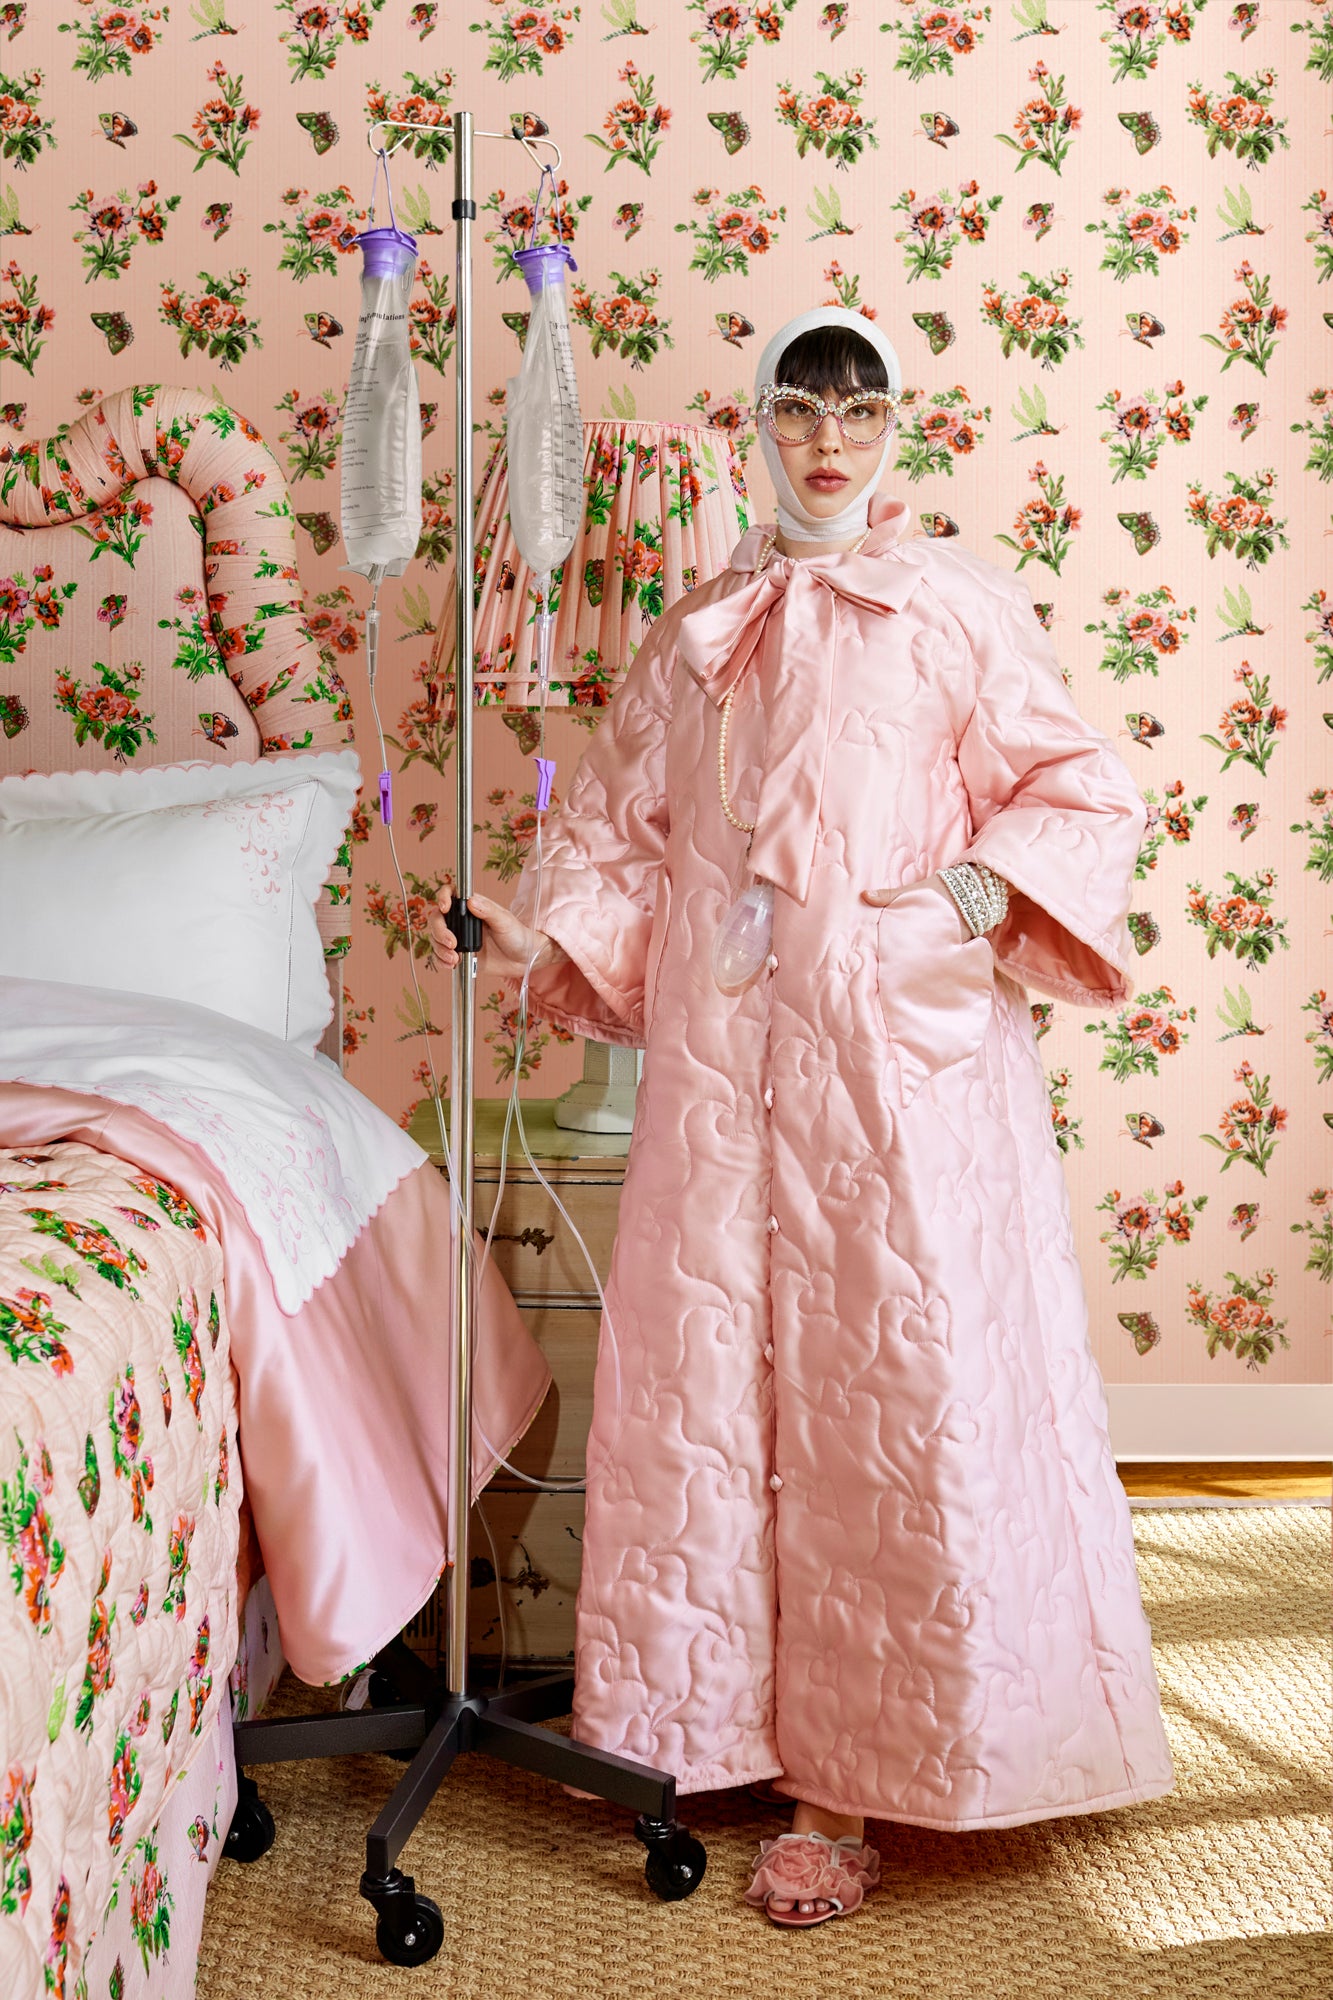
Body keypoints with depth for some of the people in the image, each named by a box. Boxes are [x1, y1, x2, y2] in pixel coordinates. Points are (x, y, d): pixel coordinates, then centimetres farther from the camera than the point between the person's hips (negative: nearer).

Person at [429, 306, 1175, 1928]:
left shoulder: (956, 606, 1)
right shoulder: (699, 629, 14)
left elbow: (1081, 792, -2)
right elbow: (625, 821, 16)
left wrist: (982, 889, -19)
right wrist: (548, 933, -1)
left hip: (904, 1055, -4)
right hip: (721, 1062, 5)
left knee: (902, 1389, -3)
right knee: (708, 1373, 7)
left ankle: (860, 1777, 8)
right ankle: (731, 1713, 24)